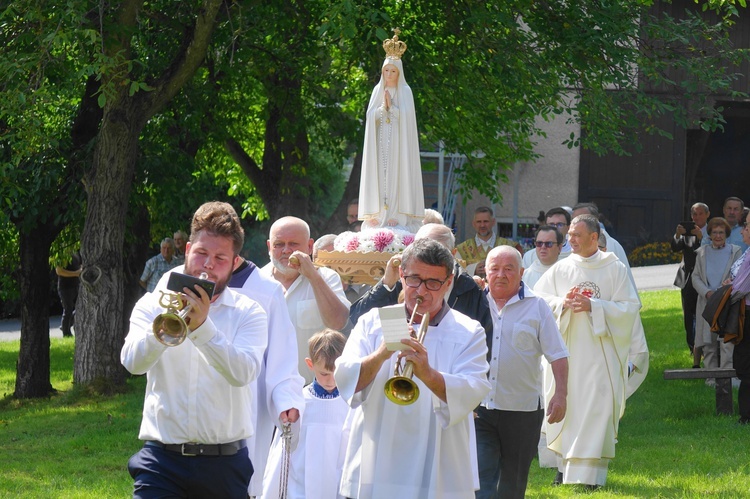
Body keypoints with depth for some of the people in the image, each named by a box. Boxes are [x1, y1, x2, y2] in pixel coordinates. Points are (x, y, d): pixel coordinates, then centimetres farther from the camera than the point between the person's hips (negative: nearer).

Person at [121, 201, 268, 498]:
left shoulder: (248, 314, 4)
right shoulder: (153, 304, 7)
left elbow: (243, 373, -15)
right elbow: (133, 361, -11)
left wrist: (202, 326, -28)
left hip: (224, 464, 0)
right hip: (162, 459, 0)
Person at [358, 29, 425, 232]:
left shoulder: (405, 92, 3)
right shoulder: (378, 91, 12)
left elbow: (406, 115, -6)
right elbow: (371, 116, 4)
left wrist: (391, 106, -13)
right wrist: (383, 106, -11)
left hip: (398, 145, -3)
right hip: (379, 145, 3)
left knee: (397, 177, -9)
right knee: (379, 176, -3)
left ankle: (397, 213, -13)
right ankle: (379, 213, -6)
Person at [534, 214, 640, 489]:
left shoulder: (615, 269, -1)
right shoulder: (561, 268, 6)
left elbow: (630, 307, -5)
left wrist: (592, 306, -16)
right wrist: (563, 303, -12)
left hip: (599, 352, -3)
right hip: (566, 350, 3)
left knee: (596, 411, -6)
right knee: (564, 406, 5)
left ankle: (590, 473, -6)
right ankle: (565, 465, 15)